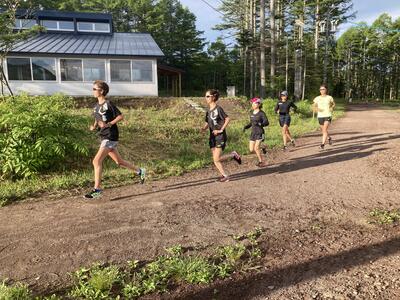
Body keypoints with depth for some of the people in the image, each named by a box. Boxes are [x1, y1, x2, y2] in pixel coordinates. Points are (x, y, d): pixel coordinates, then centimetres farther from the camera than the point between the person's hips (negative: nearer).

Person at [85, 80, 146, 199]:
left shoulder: (108, 104, -11)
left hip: (111, 137, -9)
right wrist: (94, 127, 4)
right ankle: (140, 171, 33)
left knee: (97, 161, -14)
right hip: (104, 137, 9)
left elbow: (120, 116, -12)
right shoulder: (96, 106, 12)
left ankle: (97, 189, -7)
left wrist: (108, 124, -20)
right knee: (119, 161, 16)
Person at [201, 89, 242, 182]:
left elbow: (227, 119, -15)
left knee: (217, 159, -9)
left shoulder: (218, 109, -13)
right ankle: (224, 175, 16)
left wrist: (221, 130, -16)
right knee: (215, 160, 4)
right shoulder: (208, 111, 9)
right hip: (212, 137, 8)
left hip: (220, 136, -7)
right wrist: (204, 128, -6)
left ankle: (233, 155, 11)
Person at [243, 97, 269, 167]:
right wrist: (246, 127, 5)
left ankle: (262, 162, 6)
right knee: (251, 150, 3)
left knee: (256, 148, -14)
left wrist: (259, 123, -30)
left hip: (260, 132, -6)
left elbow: (267, 122, -15)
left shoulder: (261, 113, -8)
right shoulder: (251, 113, 10)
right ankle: (262, 147, 31)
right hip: (253, 133, 6)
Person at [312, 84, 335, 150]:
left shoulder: (329, 97, 0)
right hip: (320, 116, 3)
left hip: (328, 116, -3)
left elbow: (333, 104, 17)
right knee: (323, 130, 17)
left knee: (325, 130, -18)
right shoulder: (317, 98, 1)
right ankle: (329, 138, 47)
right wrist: (317, 109, -13)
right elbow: (313, 107, 8)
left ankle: (322, 144, -17)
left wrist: (332, 108, -3)